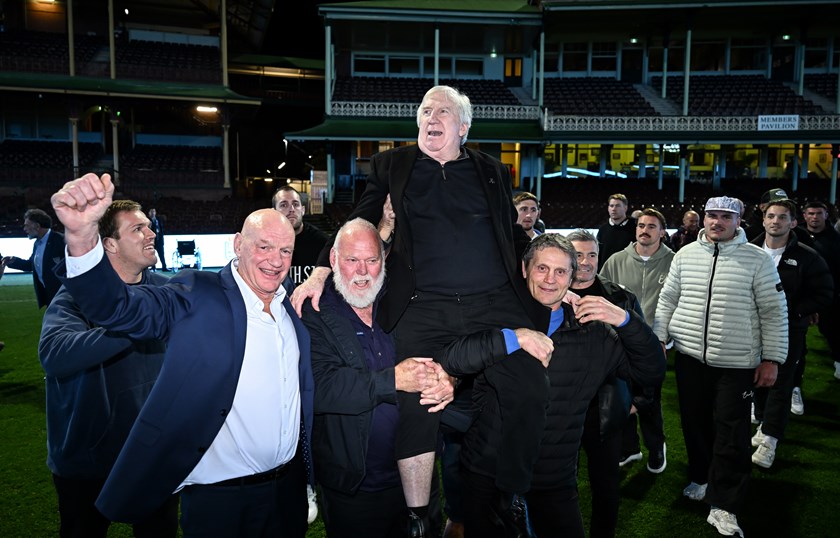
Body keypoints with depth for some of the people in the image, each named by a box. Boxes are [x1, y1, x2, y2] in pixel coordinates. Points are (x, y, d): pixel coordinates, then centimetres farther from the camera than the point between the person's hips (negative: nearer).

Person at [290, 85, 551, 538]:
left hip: (495, 304, 2)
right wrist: (321, 272, 0)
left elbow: (515, 236, 21)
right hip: (422, 309, -1)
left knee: (528, 395, -11)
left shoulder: (492, 171, 18)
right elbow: (358, 225, 11)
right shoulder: (390, 166, 15)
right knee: (413, 405, -13)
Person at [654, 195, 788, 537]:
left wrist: (771, 358, -6)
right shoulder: (685, 254, 4)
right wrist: (658, 339, 7)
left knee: (732, 434, -1)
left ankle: (724, 506, 9)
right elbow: (668, 299, 11)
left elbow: (774, 312, -3)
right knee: (695, 423, 15)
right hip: (689, 357, 3)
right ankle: (701, 478, 36)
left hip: (737, 363, -3)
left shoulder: (757, 259, -5)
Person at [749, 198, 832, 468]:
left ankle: (769, 439, 4)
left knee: (780, 383, 0)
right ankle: (765, 422, 31)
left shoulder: (807, 257, -7)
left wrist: (790, 311, -15)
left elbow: (824, 294, -6)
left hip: (789, 329, -3)